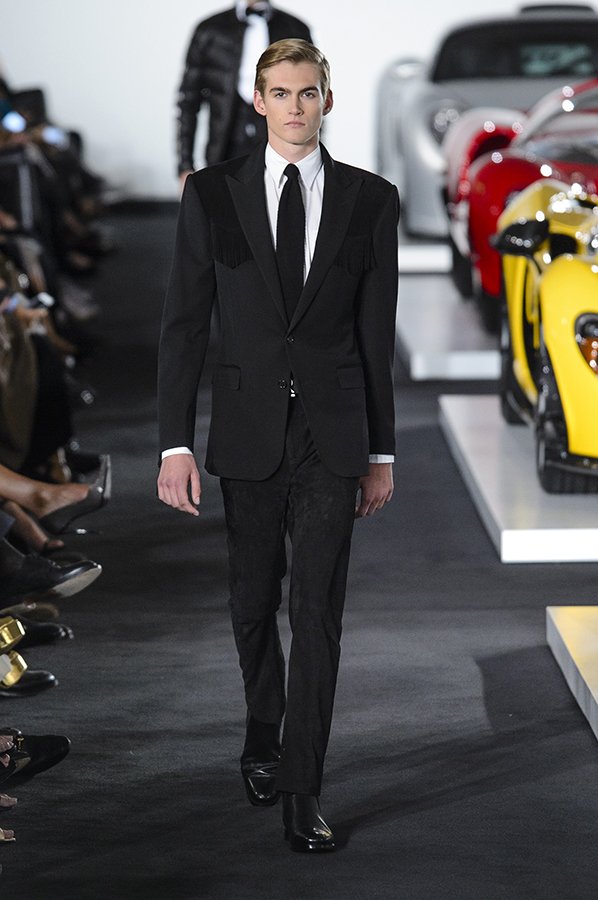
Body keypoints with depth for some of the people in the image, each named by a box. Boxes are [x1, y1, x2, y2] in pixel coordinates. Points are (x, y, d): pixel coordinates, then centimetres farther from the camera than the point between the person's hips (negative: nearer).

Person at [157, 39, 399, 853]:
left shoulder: (370, 200, 1)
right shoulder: (212, 195, -1)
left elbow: (377, 334, 5)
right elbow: (184, 325, -2)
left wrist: (382, 453, 5)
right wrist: (175, 443, -8)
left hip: (332, 434, -1)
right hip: (247, 431, 1)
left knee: (318, 611, -5)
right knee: (253, 602, 14)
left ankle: (303, 789, -2)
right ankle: (264, 734, 38)